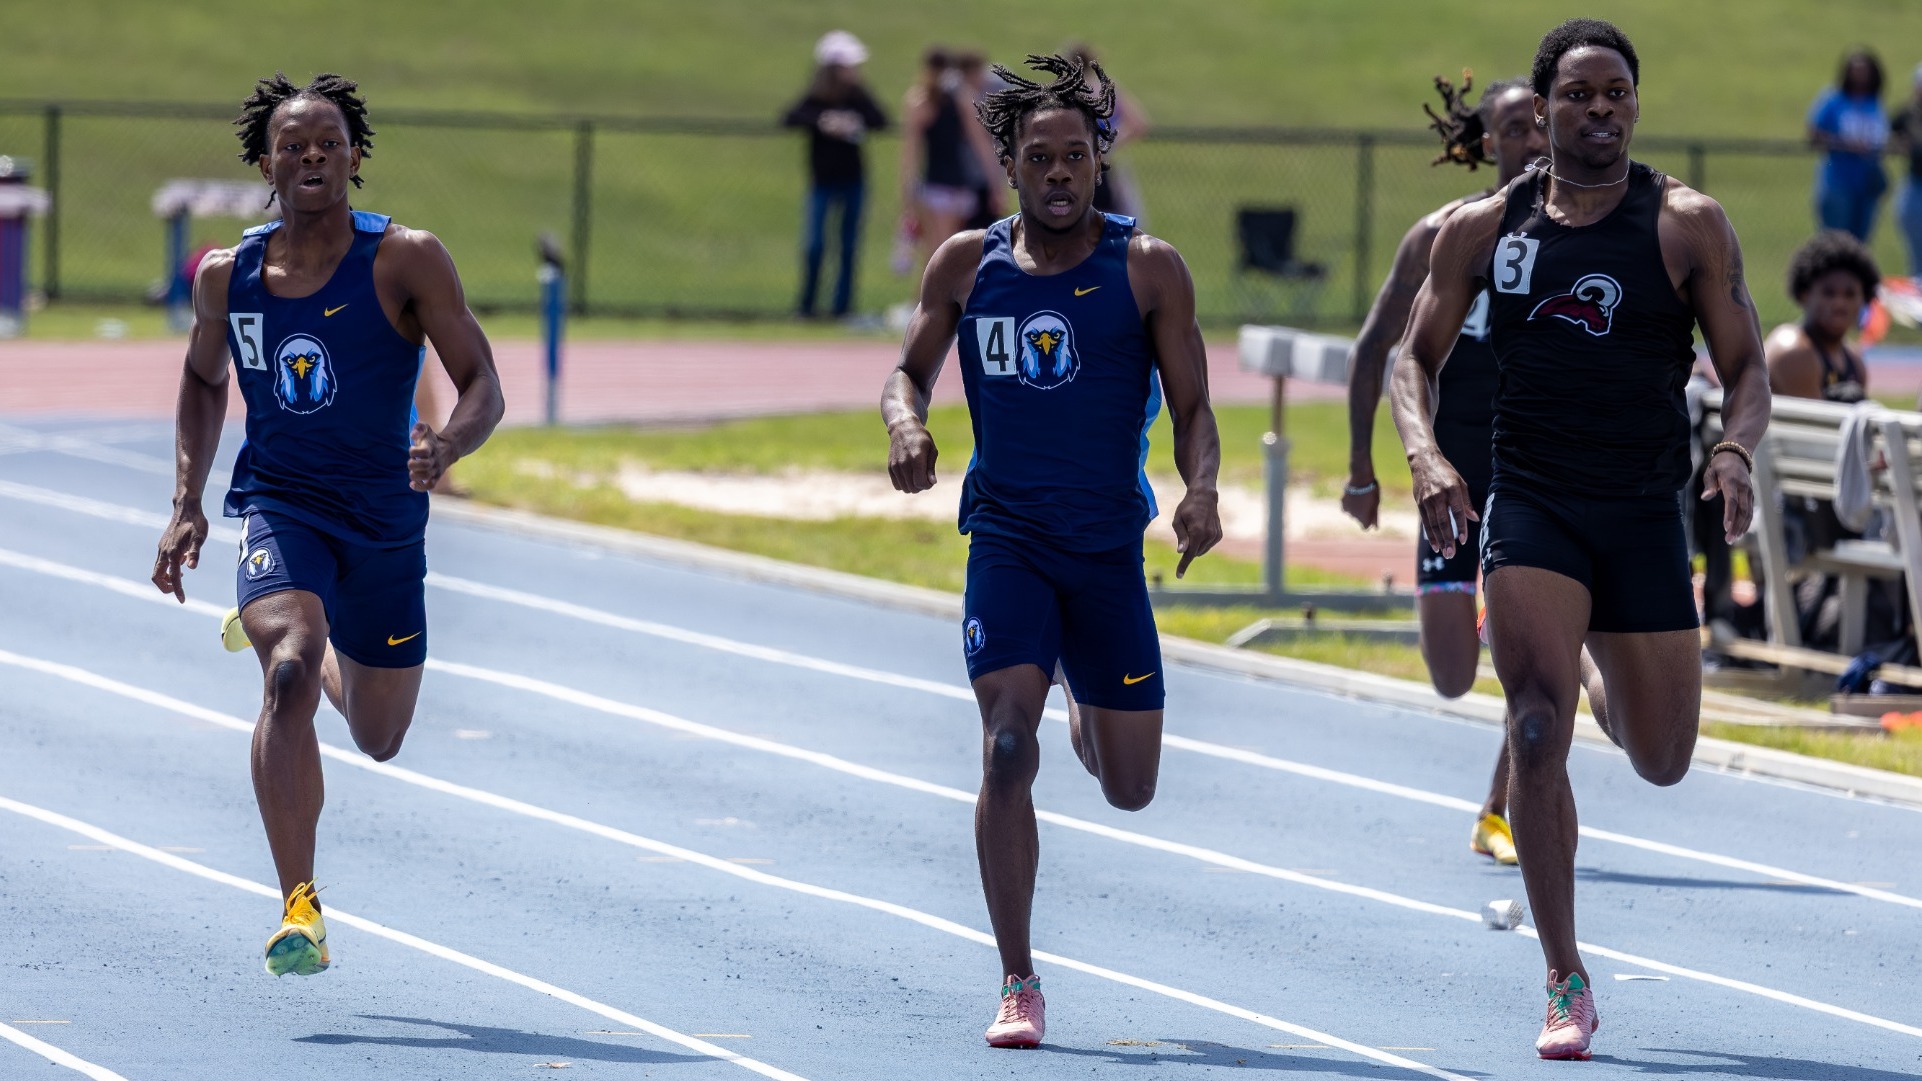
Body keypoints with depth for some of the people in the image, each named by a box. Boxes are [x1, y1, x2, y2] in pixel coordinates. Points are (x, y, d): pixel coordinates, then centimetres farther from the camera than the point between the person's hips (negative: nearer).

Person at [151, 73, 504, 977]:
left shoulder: (405, 261, -13)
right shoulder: (227, 277, -4)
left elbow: (483, 389, -13)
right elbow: (203, 381, 16)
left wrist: (445, 446, -35)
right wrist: (187, 505, 6)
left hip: (384, 523, 1)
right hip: (277, 507, -1)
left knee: (379, 739, 18)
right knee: (290, 676, -30)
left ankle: (271, 632, 52)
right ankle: (300, 913, -32)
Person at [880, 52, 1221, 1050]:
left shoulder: (1148, 270, -2)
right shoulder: (967, 265, 2)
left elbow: (1192, 409, 0)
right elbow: (910, 371, 14)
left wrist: (1201, 489, -20)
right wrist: (906, 425, -9)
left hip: (1109, 545, 0)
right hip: (1006, 535, 0)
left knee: (1130, 788, 6)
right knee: (1007, 750, -17)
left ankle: (1086, 715, 46)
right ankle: (1018, 986, -9)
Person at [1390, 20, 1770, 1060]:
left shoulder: (1688, 225, -1)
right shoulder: (1482, 228, 3)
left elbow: (1747, 370, 1)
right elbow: (1416, 359, 10)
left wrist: (1733, 447, -20)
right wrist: (1424, 455, -10)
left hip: (1645, 514, 1)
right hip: (1530, 506, -1)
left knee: (1663, 761, 10)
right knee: (1538, 730, -17)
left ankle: (1614, 692, 50)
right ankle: (1566, 986, -10)